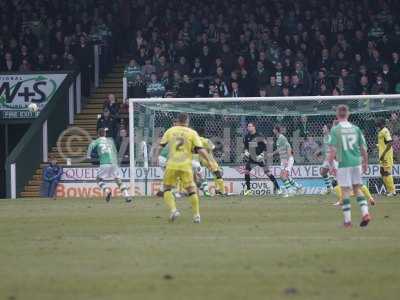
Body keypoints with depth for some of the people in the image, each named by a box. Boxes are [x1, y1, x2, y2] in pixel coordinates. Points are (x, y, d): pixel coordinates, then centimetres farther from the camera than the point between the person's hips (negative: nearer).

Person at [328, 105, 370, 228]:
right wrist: (365, 163, 18)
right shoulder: (355, 128, 5)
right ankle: (365, 213, -2)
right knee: (357, 189, 15)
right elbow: (363, 148, 6)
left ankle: (347, 220, 2)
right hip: (356, 162, 3)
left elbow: (332, 149, -11)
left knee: (345, 191, 2)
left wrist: (331, 165, -4)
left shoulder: (335, 130, -6)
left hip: (343, 163, -3)